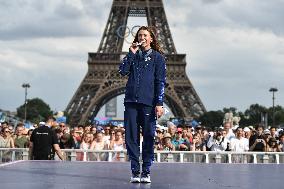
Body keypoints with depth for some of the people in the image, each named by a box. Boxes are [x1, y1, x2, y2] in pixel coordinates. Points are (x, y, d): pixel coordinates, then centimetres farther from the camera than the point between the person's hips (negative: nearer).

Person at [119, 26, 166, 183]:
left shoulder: (157, 57, 7)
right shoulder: (133, 55, 16)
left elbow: (161, 81, 0)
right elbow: (123, 71, 0)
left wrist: (159, 103, -8)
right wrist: (131, 54, -4)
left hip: (148, 103, -3)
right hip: (131, 101, 3)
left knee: (148, 137, -1)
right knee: (131, 137, -1)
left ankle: (146, 172, 5)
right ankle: (135, 171, 4)